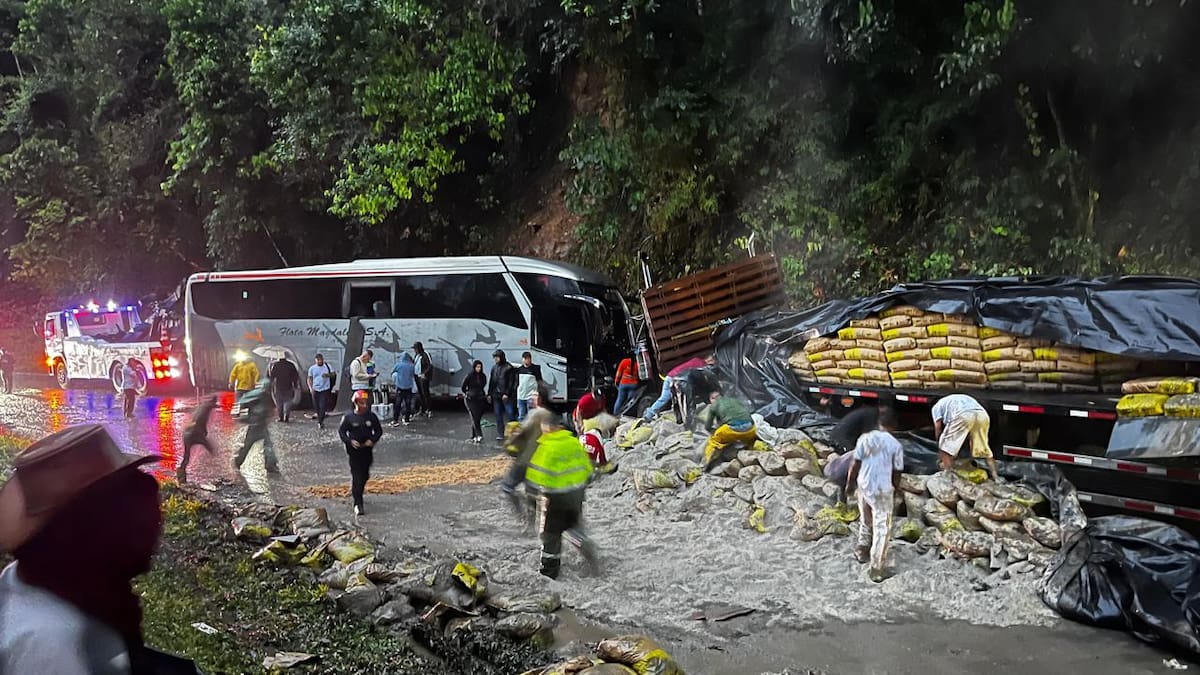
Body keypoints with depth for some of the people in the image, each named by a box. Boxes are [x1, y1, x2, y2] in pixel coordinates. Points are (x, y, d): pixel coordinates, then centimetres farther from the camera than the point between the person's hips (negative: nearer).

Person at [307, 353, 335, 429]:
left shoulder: (327, 366, 2)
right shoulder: (312, 368, 5)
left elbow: (333, 375, 3)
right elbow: (309, 379, 9)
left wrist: (328, 375, -19)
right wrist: (310, 388, -4)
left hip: (325, 389, -2)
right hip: (315, 390, 2)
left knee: (323, 406, -10)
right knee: (317, 407, 7)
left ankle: (320, 422, -7)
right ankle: (321, 421, 23)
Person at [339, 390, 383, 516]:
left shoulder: (371, 417, 1)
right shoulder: (349, 417, -5)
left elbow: (379, 431, 8)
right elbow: (341, 431, 1)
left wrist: (372, 440, -9)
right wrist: (350, 441, -15)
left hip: (367, 450, 4)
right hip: (354, 451, -3)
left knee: (365, 475, 13)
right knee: (357, 476, -8)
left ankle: (356, 494, 39)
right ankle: (358, 505, -7)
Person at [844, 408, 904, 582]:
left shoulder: (865, 438, -5)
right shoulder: (896, 445, -11)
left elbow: (855, 464, -2)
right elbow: (896, 473, -5)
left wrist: (849, 483, 11)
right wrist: (894, 490, 12)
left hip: (864, 486, 3)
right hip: (882, 491, -3)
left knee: (865, 521, 25)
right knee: (882, 529, 5)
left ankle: (862, 551, 40)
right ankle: (877, 569, 6)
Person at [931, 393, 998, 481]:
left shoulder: (937, 406, 32)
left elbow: (938, 428, 21)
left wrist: (940, 454, 30)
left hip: (963, 415, -6)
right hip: (983, 415, 6)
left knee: (946, 447, 9)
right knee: (984, 449, 24)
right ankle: (995, 477, 24)